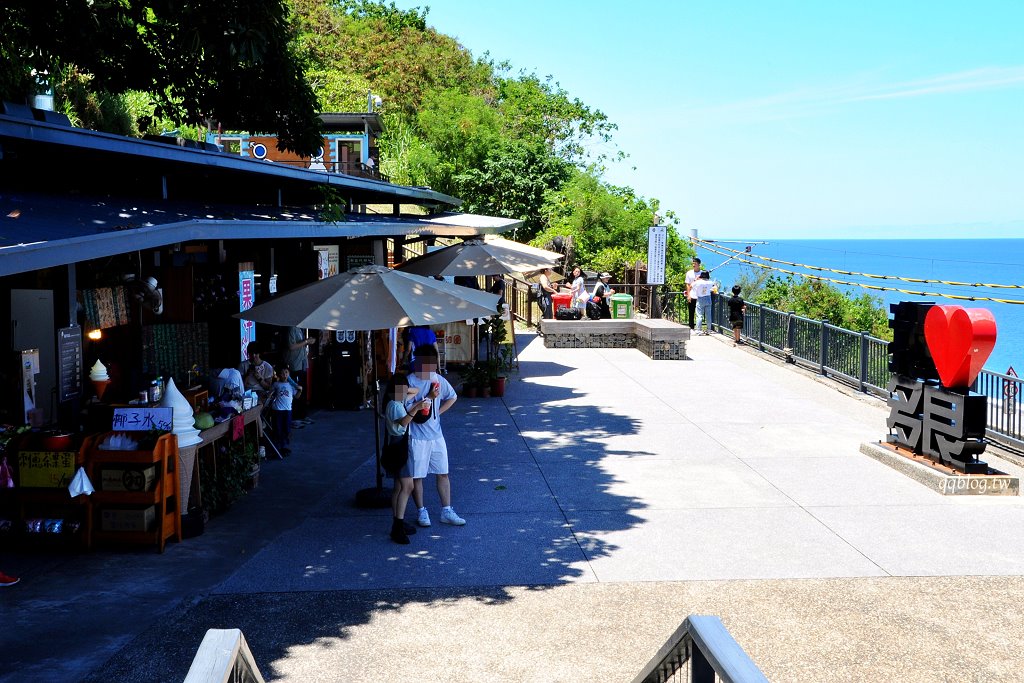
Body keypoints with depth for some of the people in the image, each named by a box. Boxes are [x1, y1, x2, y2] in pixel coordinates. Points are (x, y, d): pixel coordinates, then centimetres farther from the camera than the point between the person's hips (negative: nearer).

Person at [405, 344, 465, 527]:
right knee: (417, 476, 5)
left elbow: (452, 397, 18)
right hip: (417, 437, -5)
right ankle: (421, 511, 21)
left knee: (443, 473, 8)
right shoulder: (409, 382, -14)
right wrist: (429, 397, -23)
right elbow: (408, 409, -18)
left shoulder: (438, 380, 2)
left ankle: (447, 511, 17)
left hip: (436, 435, 5)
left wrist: (438, 411, 6)